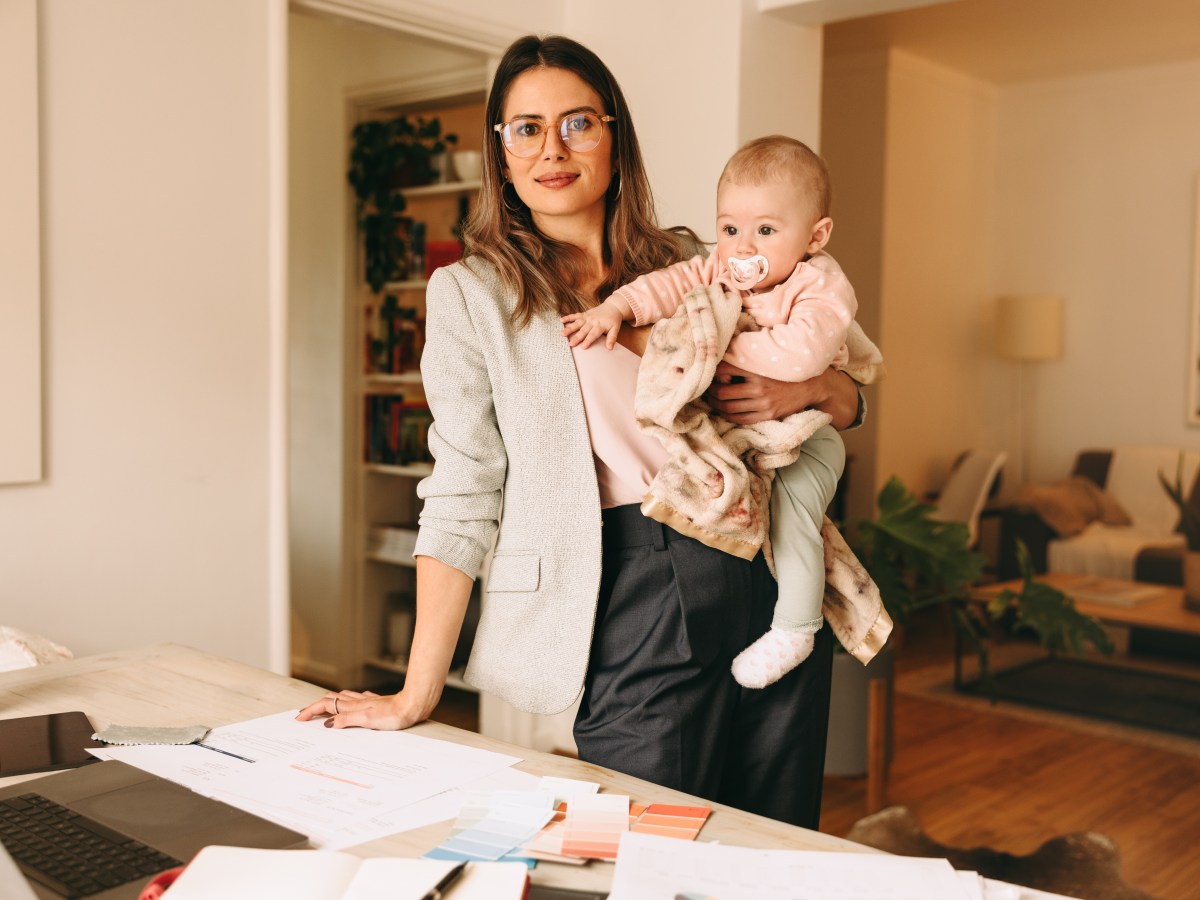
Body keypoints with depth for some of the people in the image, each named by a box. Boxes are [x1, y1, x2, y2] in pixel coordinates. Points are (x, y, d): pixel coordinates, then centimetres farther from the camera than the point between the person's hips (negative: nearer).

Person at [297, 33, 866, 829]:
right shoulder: (471, 293, 1)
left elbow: (848, 398, 17)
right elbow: (463, 498, -3)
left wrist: (807, 390, -6)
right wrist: (417, 696, -6)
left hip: (769, 584, 4)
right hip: (632, 606, -3)